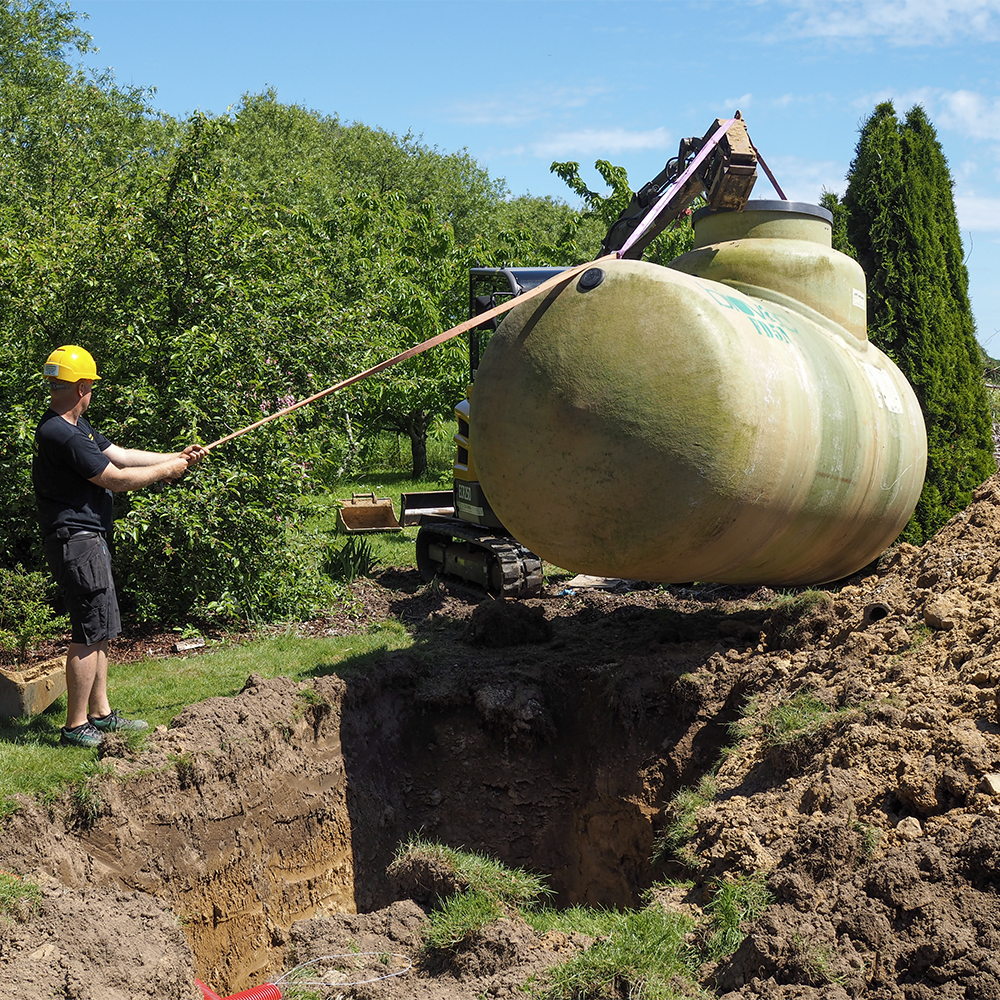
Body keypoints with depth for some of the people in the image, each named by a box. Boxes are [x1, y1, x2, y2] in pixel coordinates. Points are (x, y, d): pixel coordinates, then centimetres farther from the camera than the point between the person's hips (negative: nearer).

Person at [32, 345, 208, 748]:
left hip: (89, 539, 11)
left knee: (99, 630, 16)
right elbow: (115, 479, -18)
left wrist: (178, 456, 14)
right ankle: (76, 727, 2)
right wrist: (166, 471, -6)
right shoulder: (60, 434, -21)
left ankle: (101, 714, 25)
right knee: (90, 632, -6)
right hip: (76, 542, -11)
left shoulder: (76, 426, 12)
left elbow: (120, 455, 17)